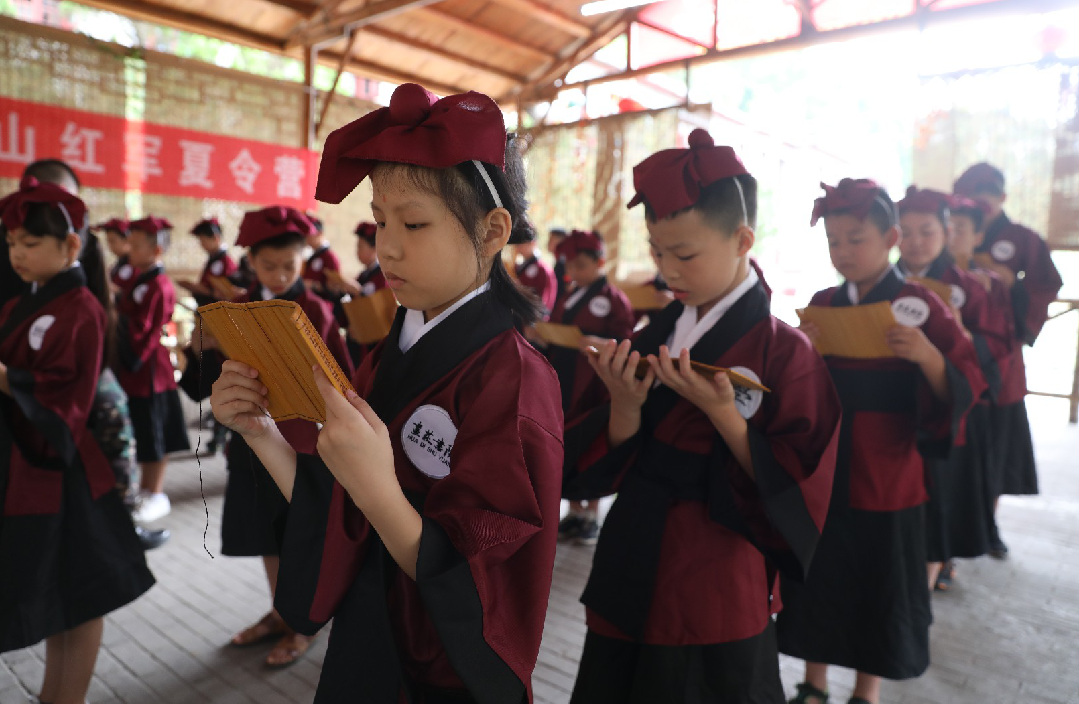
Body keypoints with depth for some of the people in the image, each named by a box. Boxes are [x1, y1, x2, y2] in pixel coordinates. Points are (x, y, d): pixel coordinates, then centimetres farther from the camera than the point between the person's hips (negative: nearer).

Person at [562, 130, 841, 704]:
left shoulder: (784, 352, -12)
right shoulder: (653, 337, 2)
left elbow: (796, 490, -13)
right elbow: (603, 469, 2)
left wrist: (723, 414, -25)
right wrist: (624, 407, -18)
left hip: (715, 599, -5)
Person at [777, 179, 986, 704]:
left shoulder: (919, 305, -7)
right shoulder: (821, 305, 4)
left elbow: (967, 386, -9)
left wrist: (927, 356, -29)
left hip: (885, 479, -3)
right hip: (819, 472, 4)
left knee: (878, 590, 10)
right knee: (816, 580, 12)